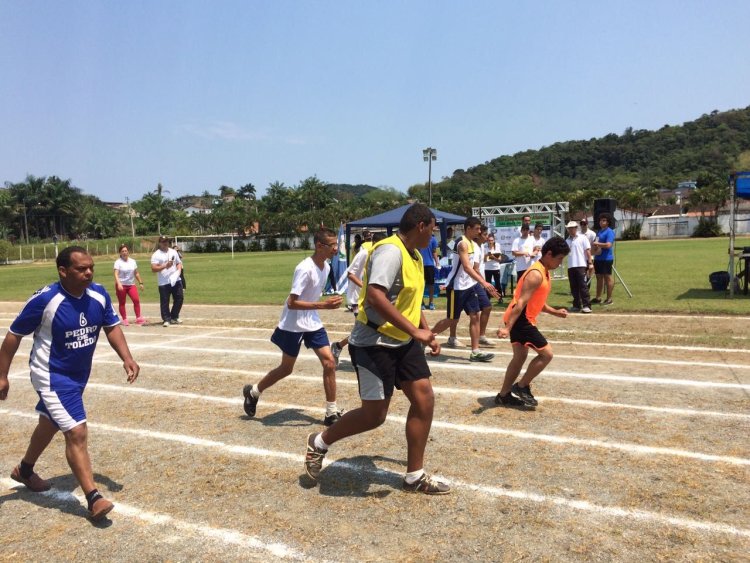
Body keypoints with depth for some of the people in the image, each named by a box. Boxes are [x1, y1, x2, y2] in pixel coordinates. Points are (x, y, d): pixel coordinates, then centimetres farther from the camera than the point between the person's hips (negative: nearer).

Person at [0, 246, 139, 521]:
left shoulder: (99, 295, -11)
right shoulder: (44, 300, -25)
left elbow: (112, 327, 3)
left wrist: (126, 358, -10)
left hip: (79, 374, 7)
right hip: (51, 376, -7)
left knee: (51, 423, 27)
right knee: (77, 433, -15)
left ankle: (24, 470, 54)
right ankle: (94, 499, -7)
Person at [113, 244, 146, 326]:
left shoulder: (133, 261, 7)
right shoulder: (118, 262, -7)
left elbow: (136, 273, 15)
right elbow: (116, 274, -17)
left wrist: (140, 283, 13)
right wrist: (118, 284, -31)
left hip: (131, 285, 3)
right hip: (121, 285, -3)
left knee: (136, 300, -10)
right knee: (122, 303, 4)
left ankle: (138, 318, -4)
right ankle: (124, 319, 11)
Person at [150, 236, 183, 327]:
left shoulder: (173, 252, 13)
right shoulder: (156, 255, -4)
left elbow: (179, 263, 17)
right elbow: (153, 268, -13)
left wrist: (178, 271, -3)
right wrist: (165, 266, -23)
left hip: (176, 280, 5)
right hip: (163, 283, -5)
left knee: (179, 298, 6)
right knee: (164, 301, -2)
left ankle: (174, 317, 21)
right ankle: (167, 319, 8)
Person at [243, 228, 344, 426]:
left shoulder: (326, 266, 1)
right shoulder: (305, 269, -25)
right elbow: (291, 303, -28)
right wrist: (323, 305, -33)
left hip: (313, 322, 7)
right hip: (293, 325, -7)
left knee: (329, 362, -4)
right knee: (286, 368, 8)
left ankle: (331, 413, 6)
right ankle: (253, 392, 34)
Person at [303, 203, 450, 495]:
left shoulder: (414, 256, 11)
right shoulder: (390, 251, -20)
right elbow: (374, 296, -33)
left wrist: (427, 334, 21)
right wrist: (415, 330, -31)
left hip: (403, 342, 10)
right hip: (374, 345, -9)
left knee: (424, 398, 5)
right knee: (374, 415, -2)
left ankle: (415, 476, 18)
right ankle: (320, 442, 24)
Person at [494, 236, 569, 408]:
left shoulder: (544, 273, 13)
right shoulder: (536, 274, -19)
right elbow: (521, 303, -25)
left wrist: (555, 312, 16)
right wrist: (507, 328, -29)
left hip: (522, 319, 11)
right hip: (521, 319, -11)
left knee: (520, 356, 16)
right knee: (546, 354, -5)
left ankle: (504, 395, 23)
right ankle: (522, 386, 8)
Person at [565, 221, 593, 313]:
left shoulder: (582, 238, -2)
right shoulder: (567, 240, 15)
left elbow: (588, 251, -6)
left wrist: (590, 263, -11)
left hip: (581, 265, -6)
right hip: (571, 266, 6)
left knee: (583, 286, -7)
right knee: (574, 287, 9)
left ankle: (587, 306, -5)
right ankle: (576, 305, 16)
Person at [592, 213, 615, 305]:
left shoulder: (609, 232, -10)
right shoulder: (599, 232, 17)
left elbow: (608, 245, -21)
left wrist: (597, 244, -14)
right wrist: (594, 246, 6)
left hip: (606, 259, -9)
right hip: (598, 258, 9)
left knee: (608, 277, -3)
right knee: (599, 277, 12)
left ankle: (609, 299, 2)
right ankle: (598, 298, 19)